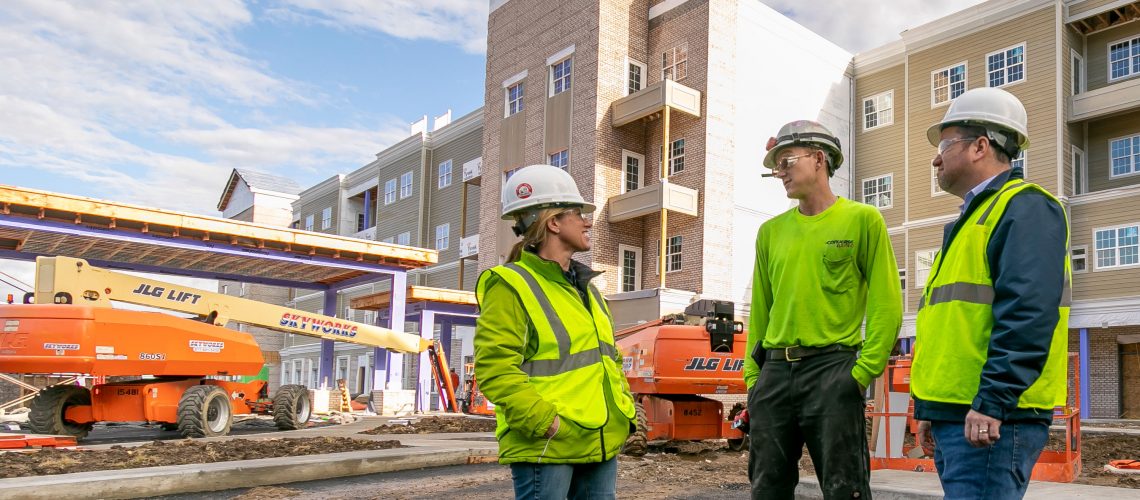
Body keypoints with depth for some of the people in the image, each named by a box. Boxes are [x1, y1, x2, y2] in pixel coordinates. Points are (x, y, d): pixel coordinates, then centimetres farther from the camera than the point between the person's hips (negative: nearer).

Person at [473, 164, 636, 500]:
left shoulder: (585, 287, 18)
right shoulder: (511, 286, -9)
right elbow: (495, 369, -17)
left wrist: (624, 410, 10)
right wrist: (548, 423, -22)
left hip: (602, 442, 8)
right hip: (545, 447, -8)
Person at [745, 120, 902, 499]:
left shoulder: (862, 219, 1)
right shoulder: (771, 231, 14)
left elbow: (886, 305, -4)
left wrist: (864, 370, -11)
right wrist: (752, 375, 7)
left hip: (832, 370, -4)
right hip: (773, 373, 5)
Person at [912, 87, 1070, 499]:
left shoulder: (1024, 207, -7)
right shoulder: (973, 218, 23)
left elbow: (1029, 312, -21)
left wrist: (992, 402, -25)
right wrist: (929, 407, 22)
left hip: (991, 418, -10)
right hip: (954, 415, 10)